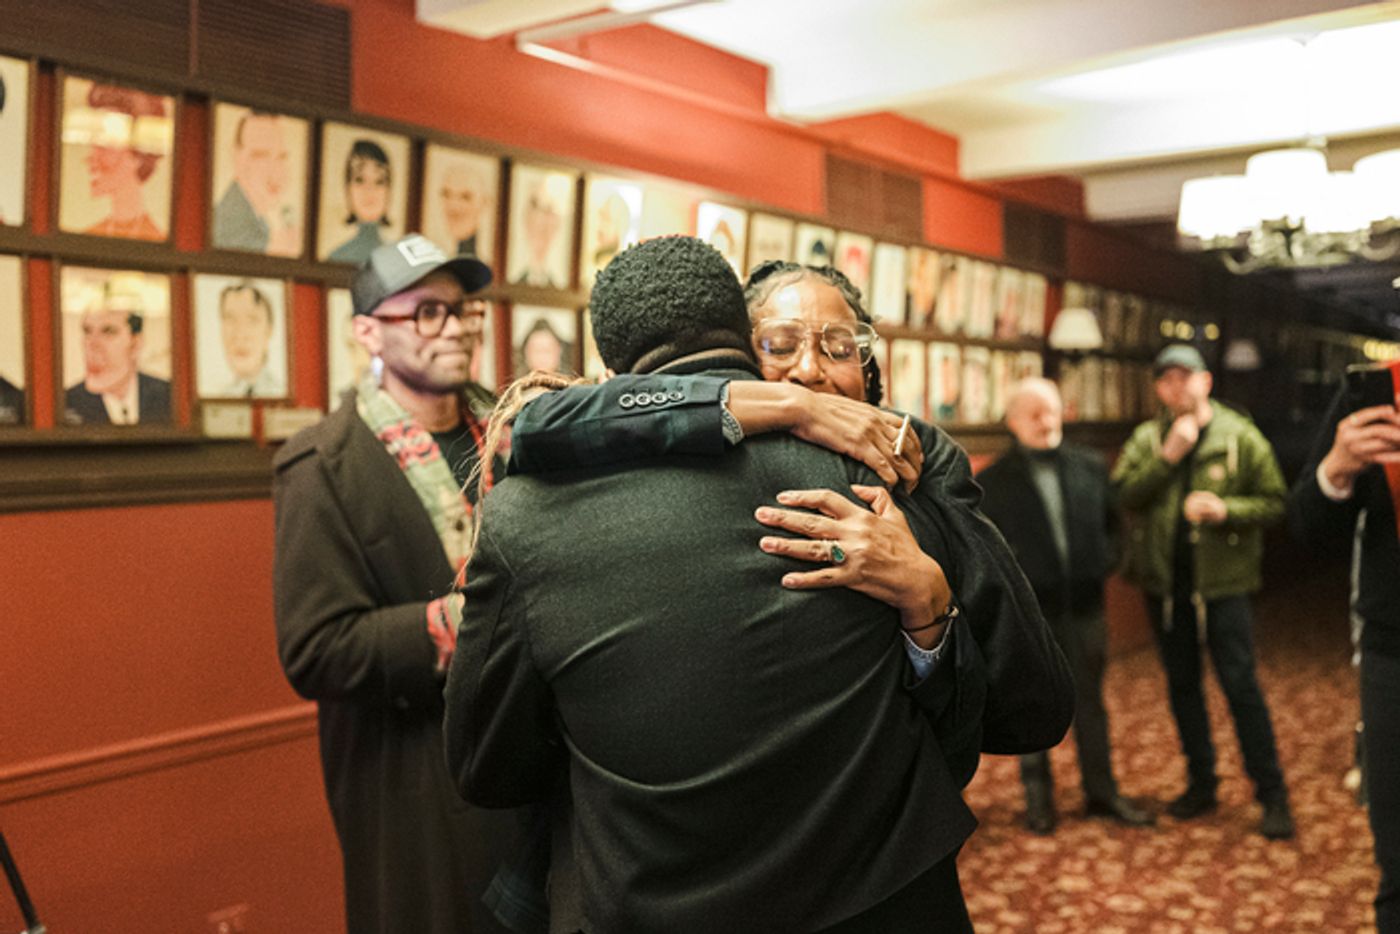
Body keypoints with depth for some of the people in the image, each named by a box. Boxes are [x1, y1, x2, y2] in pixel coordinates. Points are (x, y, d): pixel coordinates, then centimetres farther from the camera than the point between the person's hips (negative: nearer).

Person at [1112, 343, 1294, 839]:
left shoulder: (1240, 436, -3)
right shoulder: (1145, 439, 4)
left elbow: (1273, 502, -4)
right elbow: (1121, 496, -10)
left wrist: (1226, 510, -20)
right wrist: (1167, 456, -18)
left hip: (1222, 581, -3)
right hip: (1164, 582, 4)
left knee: (1240, 685, -4)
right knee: (1182, 686, 13)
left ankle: (1272, 795, 8)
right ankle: (1201, 784, 27)